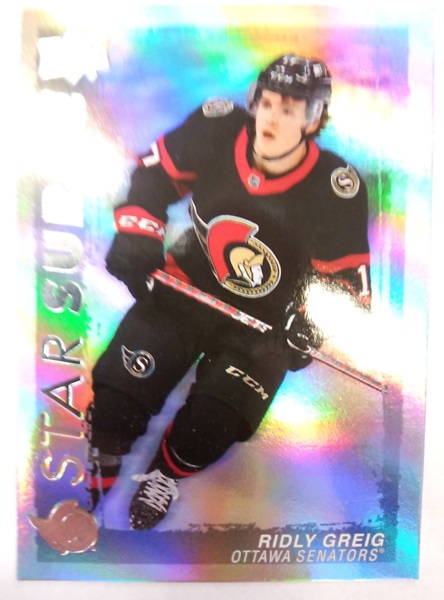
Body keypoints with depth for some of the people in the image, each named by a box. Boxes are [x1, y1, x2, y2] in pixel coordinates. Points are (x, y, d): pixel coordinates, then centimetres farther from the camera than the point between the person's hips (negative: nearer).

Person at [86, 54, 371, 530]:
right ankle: (93, 470, 27)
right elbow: (155, 171, 1)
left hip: (264, 323, -1)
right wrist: (137, 233, -10)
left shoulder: (336, 188, -17)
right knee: (118, 393, -7)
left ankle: (164, 475, 21)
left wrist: (312, 323, -22)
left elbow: (345, 275, -8)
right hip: (187, 285, 2)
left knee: (212, 422, -15)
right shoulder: (216, 129, -13)